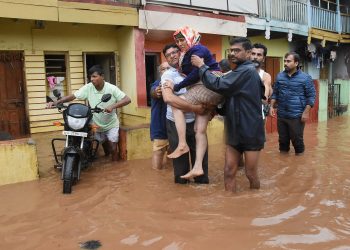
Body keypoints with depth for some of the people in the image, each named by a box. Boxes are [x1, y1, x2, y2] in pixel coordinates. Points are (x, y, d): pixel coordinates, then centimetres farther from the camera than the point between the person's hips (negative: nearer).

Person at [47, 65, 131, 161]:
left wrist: (112, 106, -41)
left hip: (111, 125, -3)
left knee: (113, 149, -6)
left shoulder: (111, 88, -19)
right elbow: (72, 96, -15)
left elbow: (127, 99, -26)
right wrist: (55, 102, -28)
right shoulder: (88, 88, -12)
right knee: (105, 149, 21)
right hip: (97, 125, 3)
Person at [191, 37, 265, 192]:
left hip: (250, 131, -9)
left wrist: (201, 66, -13)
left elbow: (218, 85, -24)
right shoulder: (240, 71, 16)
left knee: (251, 174, 6)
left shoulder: (246, 70, -16)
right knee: (229, 172, 7)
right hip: (235, 131, 9)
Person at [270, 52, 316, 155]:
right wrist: (272, 106, 3)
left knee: (297, 139, 6)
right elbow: (275, 93, 14)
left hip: (297, 116, -4)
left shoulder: (305, 78, -6)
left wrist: (306, 112, -11)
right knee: (282, 139, 14)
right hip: (281, 115, 4)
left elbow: (311, 96, -4)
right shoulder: (279, 76, 6)